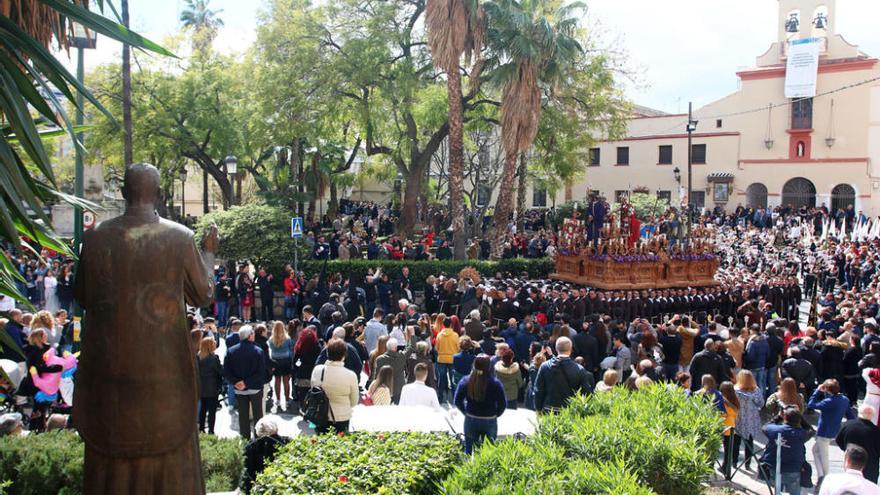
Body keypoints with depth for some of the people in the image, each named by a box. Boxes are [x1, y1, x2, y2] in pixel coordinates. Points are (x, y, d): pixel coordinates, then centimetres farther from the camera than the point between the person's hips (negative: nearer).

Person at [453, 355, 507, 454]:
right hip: (490, 421, -2)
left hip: (471, 420, 2)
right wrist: (495, 414, 6)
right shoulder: (495, 383, -17)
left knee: (469, 450, 17)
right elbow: (503, 404, -11)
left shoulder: (465, 381, -10)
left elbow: (457, 400, -3)